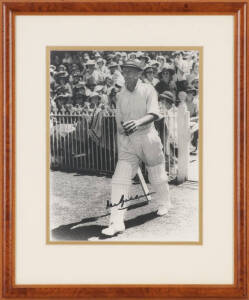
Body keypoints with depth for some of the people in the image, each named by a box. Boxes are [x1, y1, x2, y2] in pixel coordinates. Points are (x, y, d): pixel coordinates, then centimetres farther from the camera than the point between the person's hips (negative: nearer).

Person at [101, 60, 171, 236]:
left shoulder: (148, 90, -7)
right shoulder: (121, 95, 7)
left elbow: (154, 114, -21)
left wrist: (138, 122, -41)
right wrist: (122, 128, -9)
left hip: (148, 138, -3)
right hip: (127, 142, 3)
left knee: (157, 175, 13)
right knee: (119, 180, -10)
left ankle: (164, 204, 42)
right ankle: (117, 222, -11)